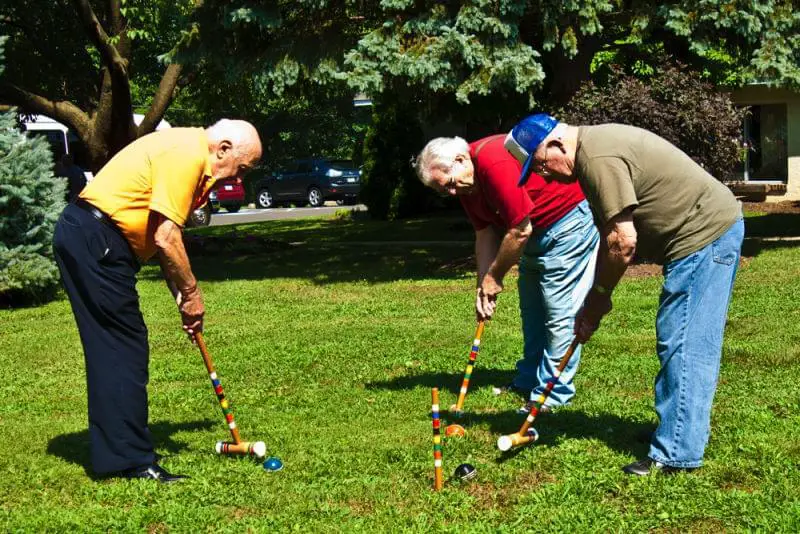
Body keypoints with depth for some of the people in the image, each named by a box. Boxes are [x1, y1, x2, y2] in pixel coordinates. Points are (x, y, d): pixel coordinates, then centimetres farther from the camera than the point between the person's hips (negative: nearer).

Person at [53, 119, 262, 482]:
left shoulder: (193, 156, 17)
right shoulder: (188, 154, -15)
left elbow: (164, 236, 19)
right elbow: (165, 239, -20)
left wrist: (182, 298, 12)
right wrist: (191, 294, -7)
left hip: (83, 239, 11)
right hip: (95, 241, -11)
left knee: (110, 350, 13)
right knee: (125, 348, -7)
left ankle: (113, 452, 19)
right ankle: (131, 459, -3)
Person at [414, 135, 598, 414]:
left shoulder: (496, 164, -31)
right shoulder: (465, 183, -1)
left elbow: (520, 230, -27)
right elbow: (485, 234, 4)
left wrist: (494, 277, -14)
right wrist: (483, 287, -4)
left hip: (569, 221, -10)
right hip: (537, 232, 10)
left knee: (557, 312, -9)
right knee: (531, 310, 17)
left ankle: (553, 393, -3)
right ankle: (528, 381, 28)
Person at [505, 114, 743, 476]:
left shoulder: (598, 158, -20)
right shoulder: (595, 146, 13)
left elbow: (623, 242, -22)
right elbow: (612, 234, 17)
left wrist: (597, 299, -8)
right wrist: (595, 300, 11)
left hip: (704, 235, -11)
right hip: (713, 229, 11)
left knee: (683, 346, -9)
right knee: (685, 345, 16)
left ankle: (675, 455, -5)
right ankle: (682, 433, 25)